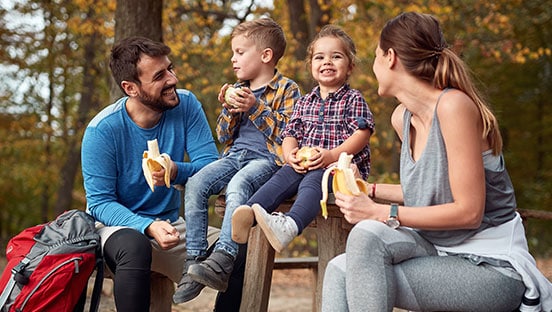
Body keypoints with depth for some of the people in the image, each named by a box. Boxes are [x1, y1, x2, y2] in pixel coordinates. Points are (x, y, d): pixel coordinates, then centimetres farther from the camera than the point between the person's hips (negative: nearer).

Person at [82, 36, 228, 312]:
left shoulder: (186, 105, -6)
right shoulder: (102, 130, -16)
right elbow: (100, 203, -15)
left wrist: (177, 171, -32)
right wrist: (148, 226, -32)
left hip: (170, 223, 4)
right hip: (117, 224, -4)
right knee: (134, 245, -39)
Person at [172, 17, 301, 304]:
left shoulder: (287, 89, 4)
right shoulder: (238, 90, 22)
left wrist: (256, 107, -12)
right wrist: (229, 111, 0)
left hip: (266, 157, -6)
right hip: (235, 154, 6)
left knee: (237, 185, -37)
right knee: (195, 183, -20)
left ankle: (222, 260, -43)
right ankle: (194, 259, -21)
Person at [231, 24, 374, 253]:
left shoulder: (353, 99, 6)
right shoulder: (305, 102, 21)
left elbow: (361, 134, -6)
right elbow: (291, 134, 17)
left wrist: (332, 155, -20)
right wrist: (290, 154, -7)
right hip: (303, 164, 5)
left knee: (312, 181, -35)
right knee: (283, 176, -24)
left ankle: (290, 225, -63)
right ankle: (249, 213, -48)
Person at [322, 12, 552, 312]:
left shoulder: (454, 105, -18)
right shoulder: (402, 117, 8)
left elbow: (469, 212, -20)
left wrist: (382, 214, -19)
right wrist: (370, 191, 13)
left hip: (492, 267, -8)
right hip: (442, 252, 8)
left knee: (367, 234, -25)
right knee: (339, 270, -11)